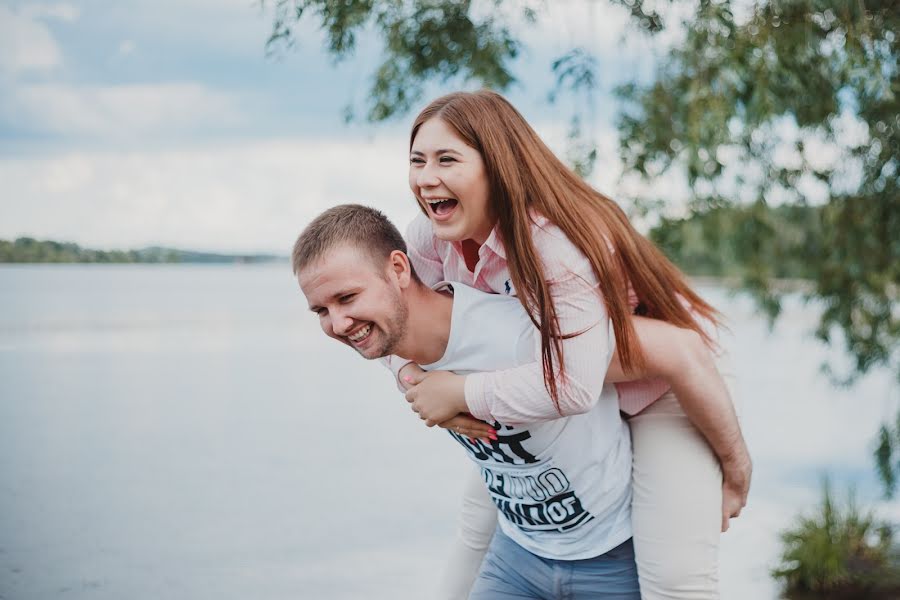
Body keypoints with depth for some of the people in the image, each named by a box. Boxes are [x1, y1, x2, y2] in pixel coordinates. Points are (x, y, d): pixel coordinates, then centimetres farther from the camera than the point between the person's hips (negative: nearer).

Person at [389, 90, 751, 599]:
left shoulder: (559, 245, -37)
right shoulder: (433, 237, -14)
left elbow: (572, 386, -43)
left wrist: (461, 393, -33)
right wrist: (415, 379, -24)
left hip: (661, 387, -7)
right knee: (481, 524, 17)